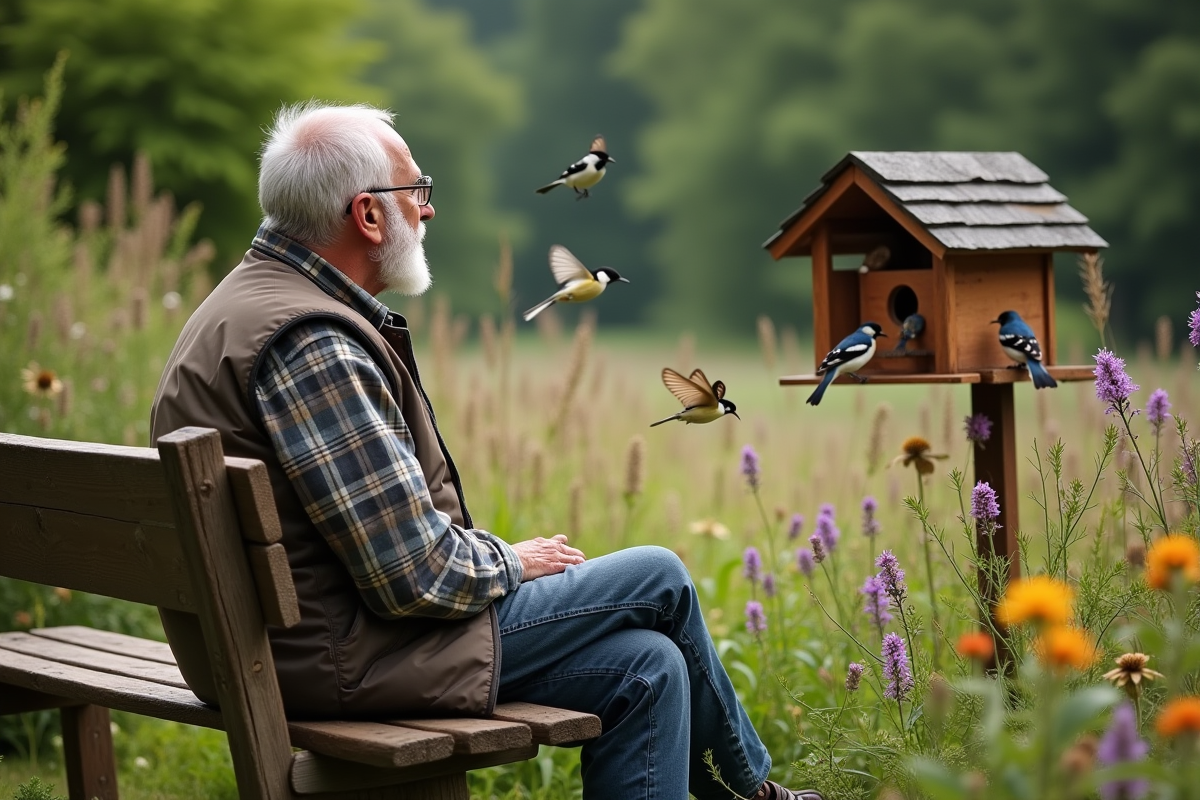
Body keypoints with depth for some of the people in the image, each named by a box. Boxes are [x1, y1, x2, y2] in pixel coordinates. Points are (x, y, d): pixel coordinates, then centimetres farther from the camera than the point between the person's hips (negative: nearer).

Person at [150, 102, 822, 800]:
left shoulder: (264, 297, 13)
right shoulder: (309, 343, -22)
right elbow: (413, 573, -24)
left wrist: (492, 555, 9)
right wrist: (511, 563, -5)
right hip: (334, 657, -10)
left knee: (646, 664, 7)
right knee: (659, 580, 2)